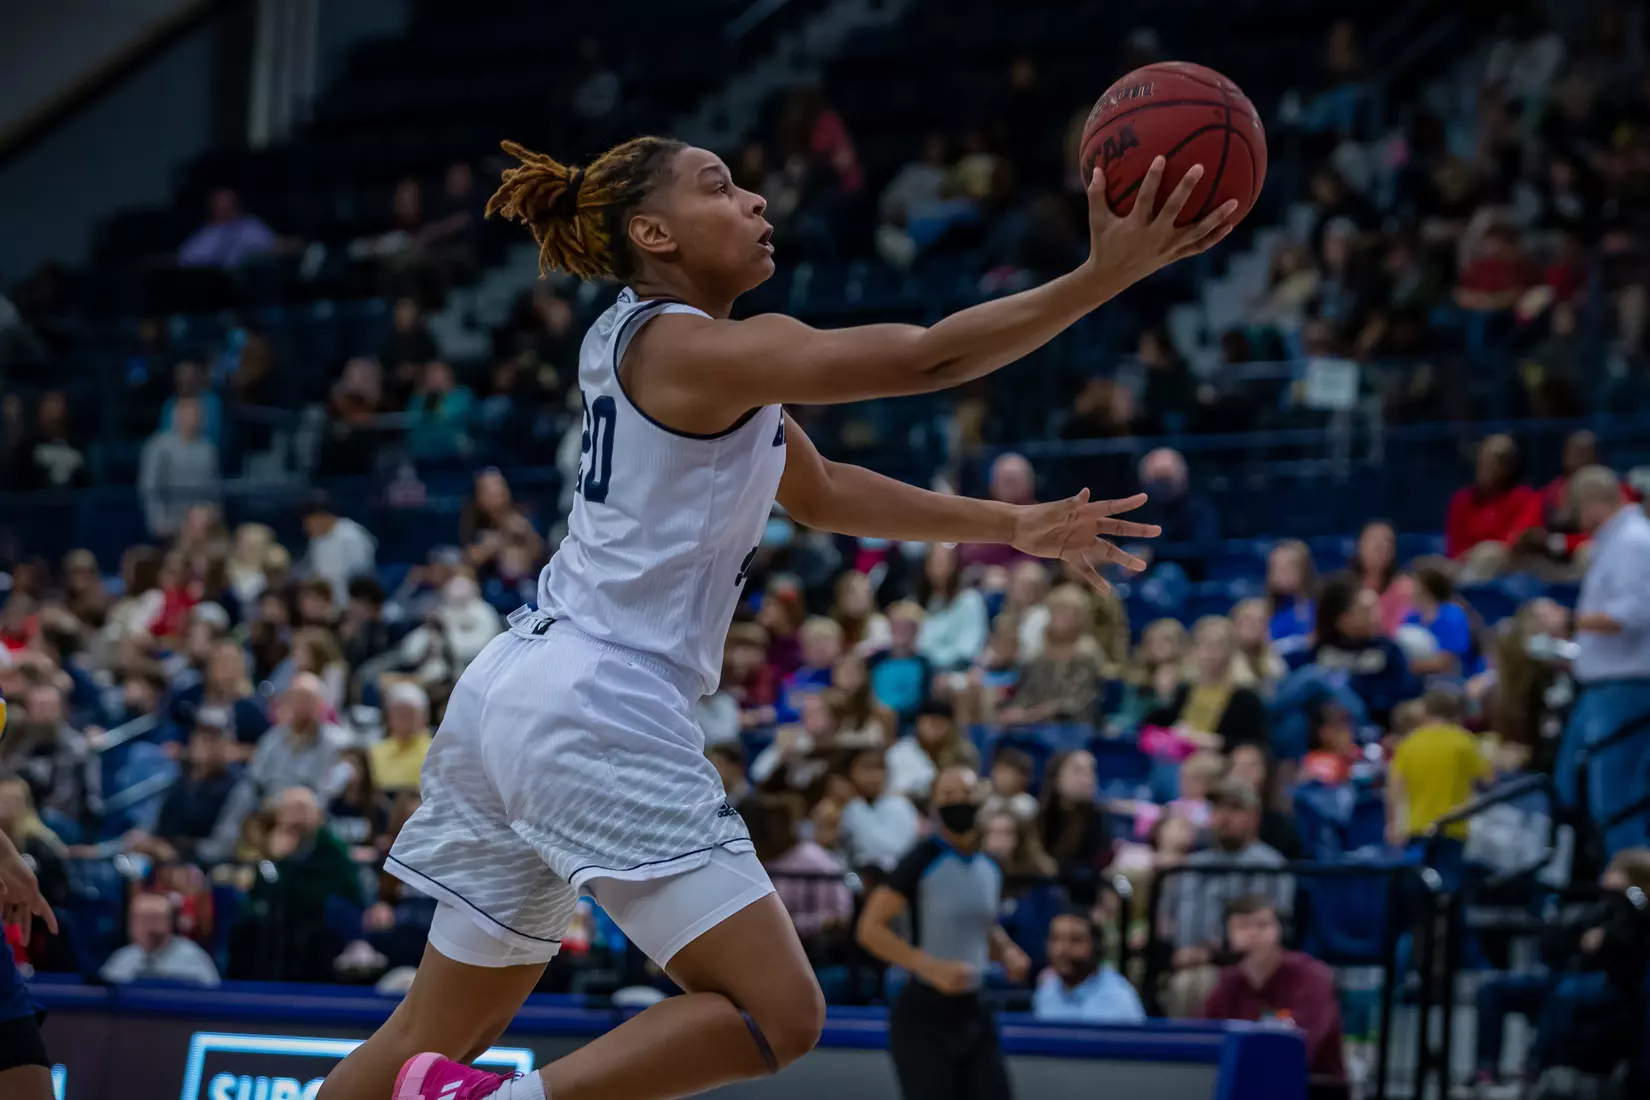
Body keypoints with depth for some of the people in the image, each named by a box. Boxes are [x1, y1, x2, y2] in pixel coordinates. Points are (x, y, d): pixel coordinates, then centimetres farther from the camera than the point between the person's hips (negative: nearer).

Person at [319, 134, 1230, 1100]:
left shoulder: (645, 342, 18)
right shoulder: (695, 347, -11)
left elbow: (821, 493, 25)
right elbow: (929, 357, -17)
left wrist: (1015, 528, 24)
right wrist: (1103, 277, -16)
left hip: (511, 693, 10)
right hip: (598, 708, -10)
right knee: (779, 1014, -11)